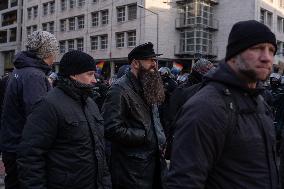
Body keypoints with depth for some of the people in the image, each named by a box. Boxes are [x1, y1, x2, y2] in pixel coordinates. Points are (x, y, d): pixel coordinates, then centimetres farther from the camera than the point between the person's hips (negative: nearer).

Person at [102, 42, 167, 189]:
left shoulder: (149, 88, 13)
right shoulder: (119, 89, -16)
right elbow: (112, 129, -23)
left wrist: (160, 138, 7)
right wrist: (145, 136, -17)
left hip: (155, 161, 8)